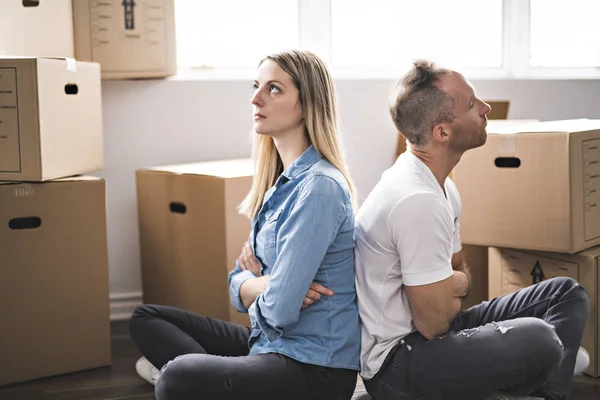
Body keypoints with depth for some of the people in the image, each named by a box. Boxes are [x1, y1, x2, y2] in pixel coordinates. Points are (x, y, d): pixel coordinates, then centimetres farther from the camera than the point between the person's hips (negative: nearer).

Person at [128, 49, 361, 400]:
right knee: (147, 319, 14)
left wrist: (256, 280, -1)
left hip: (314, 370, -10)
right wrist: (269, 285, -12)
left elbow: (278, 309, -23)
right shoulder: (282, 181, 9)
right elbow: (239, 285, 10)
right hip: (271, 343, 10)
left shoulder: (319, 187, -19)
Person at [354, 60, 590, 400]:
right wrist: (455, 289, 0)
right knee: (537, 340, -31)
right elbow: (434, 323, -22)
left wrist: (452, 284, -6)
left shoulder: (441, 185, 7)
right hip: (396, 363, -10)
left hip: (428, 332, 10)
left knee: (567, 294, 10)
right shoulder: (419, 202, -25)